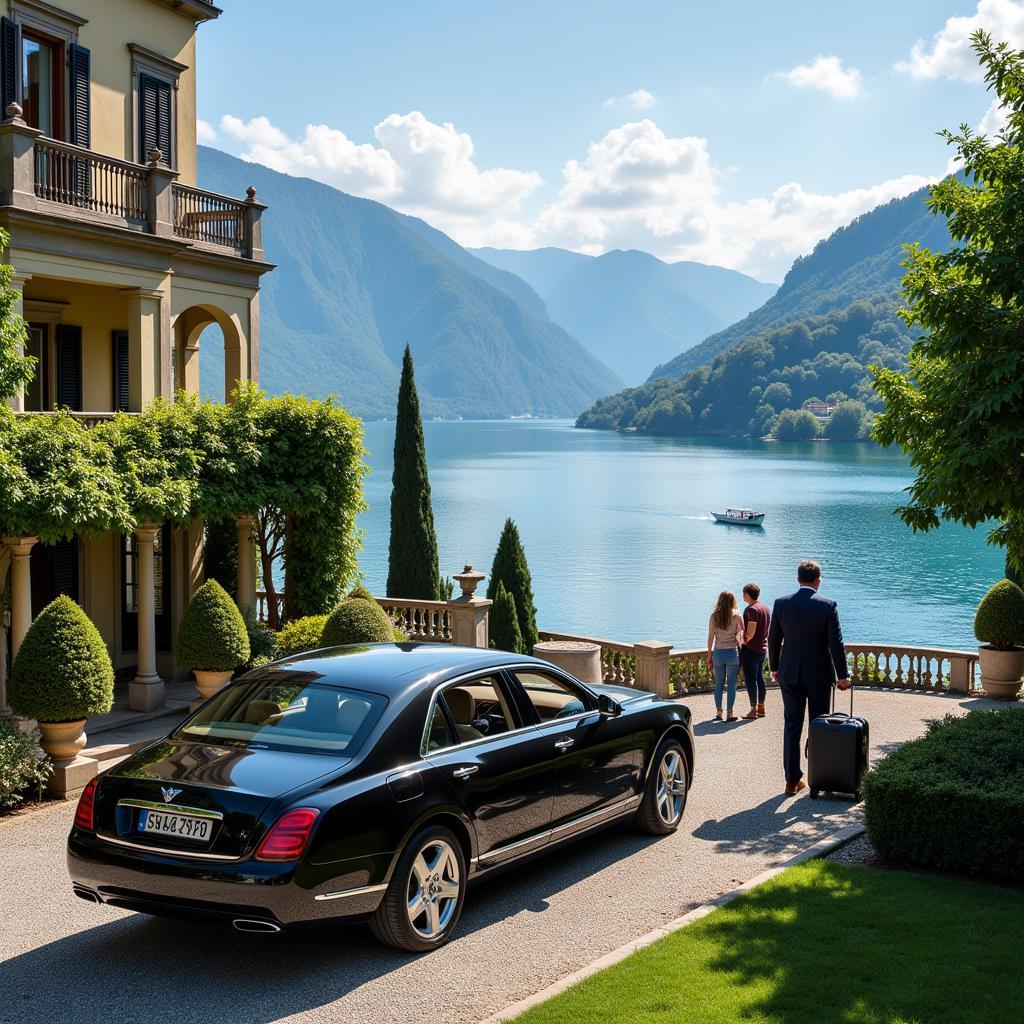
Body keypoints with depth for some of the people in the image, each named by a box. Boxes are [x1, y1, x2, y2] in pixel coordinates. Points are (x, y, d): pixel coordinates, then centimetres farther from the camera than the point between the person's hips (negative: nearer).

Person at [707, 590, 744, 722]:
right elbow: (744, 632, -2)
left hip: (718, 653, 2)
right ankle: (730, 713, 4)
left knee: (718, 684, 12)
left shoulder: (714, 616, -1)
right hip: (732, 652, -2)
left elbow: (710, 638, 1)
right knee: (731, 684, 5)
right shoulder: (736, 616, -6)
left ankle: (718, 712, 16)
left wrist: (709, 656, 8)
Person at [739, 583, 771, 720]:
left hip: (750, 649, -9)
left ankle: (753, 709, -2)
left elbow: (751, 632, -22)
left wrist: (745, 641, -6)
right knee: (760, 678, 14)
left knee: (750, 679, -3)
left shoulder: (752, 609, -17)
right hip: (763, 647, 9)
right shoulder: (765, 608, 11)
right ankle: (761, 708, 19)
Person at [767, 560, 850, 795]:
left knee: (792, 726, 7)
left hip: (790, 674, 2)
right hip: (819, 675, -2)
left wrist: (774, 668, 16)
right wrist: (842, 675, -2)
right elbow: (836, 643, -10)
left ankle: (793, 780, 8)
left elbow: (773, 639, 3)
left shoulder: (781, 604, -3)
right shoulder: (827, 605, -10)